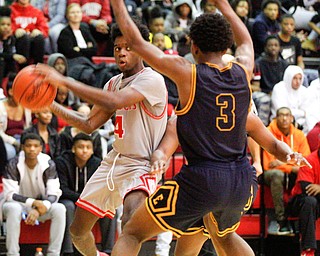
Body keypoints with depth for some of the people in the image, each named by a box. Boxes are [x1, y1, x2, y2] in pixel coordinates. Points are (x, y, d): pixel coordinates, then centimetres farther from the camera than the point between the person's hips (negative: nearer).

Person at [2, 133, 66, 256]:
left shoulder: (48, 165, -9)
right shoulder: (14, 165, -14)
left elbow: (53, 195, -14)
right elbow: (10, 195, -18)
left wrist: (38, 210, -34)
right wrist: (33, 202, -33)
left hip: (41, 206, 2)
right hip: (19, 205, -2)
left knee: (60, 209, -28)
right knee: (13, 208, -37)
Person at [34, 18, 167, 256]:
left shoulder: (152, 80, -15)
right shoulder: (114, 83, 11)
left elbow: (114, 102, -31)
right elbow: (89, 125, 15)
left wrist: (64, 81, -29)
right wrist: (50, 105, 3)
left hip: (141, 165, -8)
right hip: (114, 161, 8)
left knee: (131, 221, -37)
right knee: (77, 231, 13)